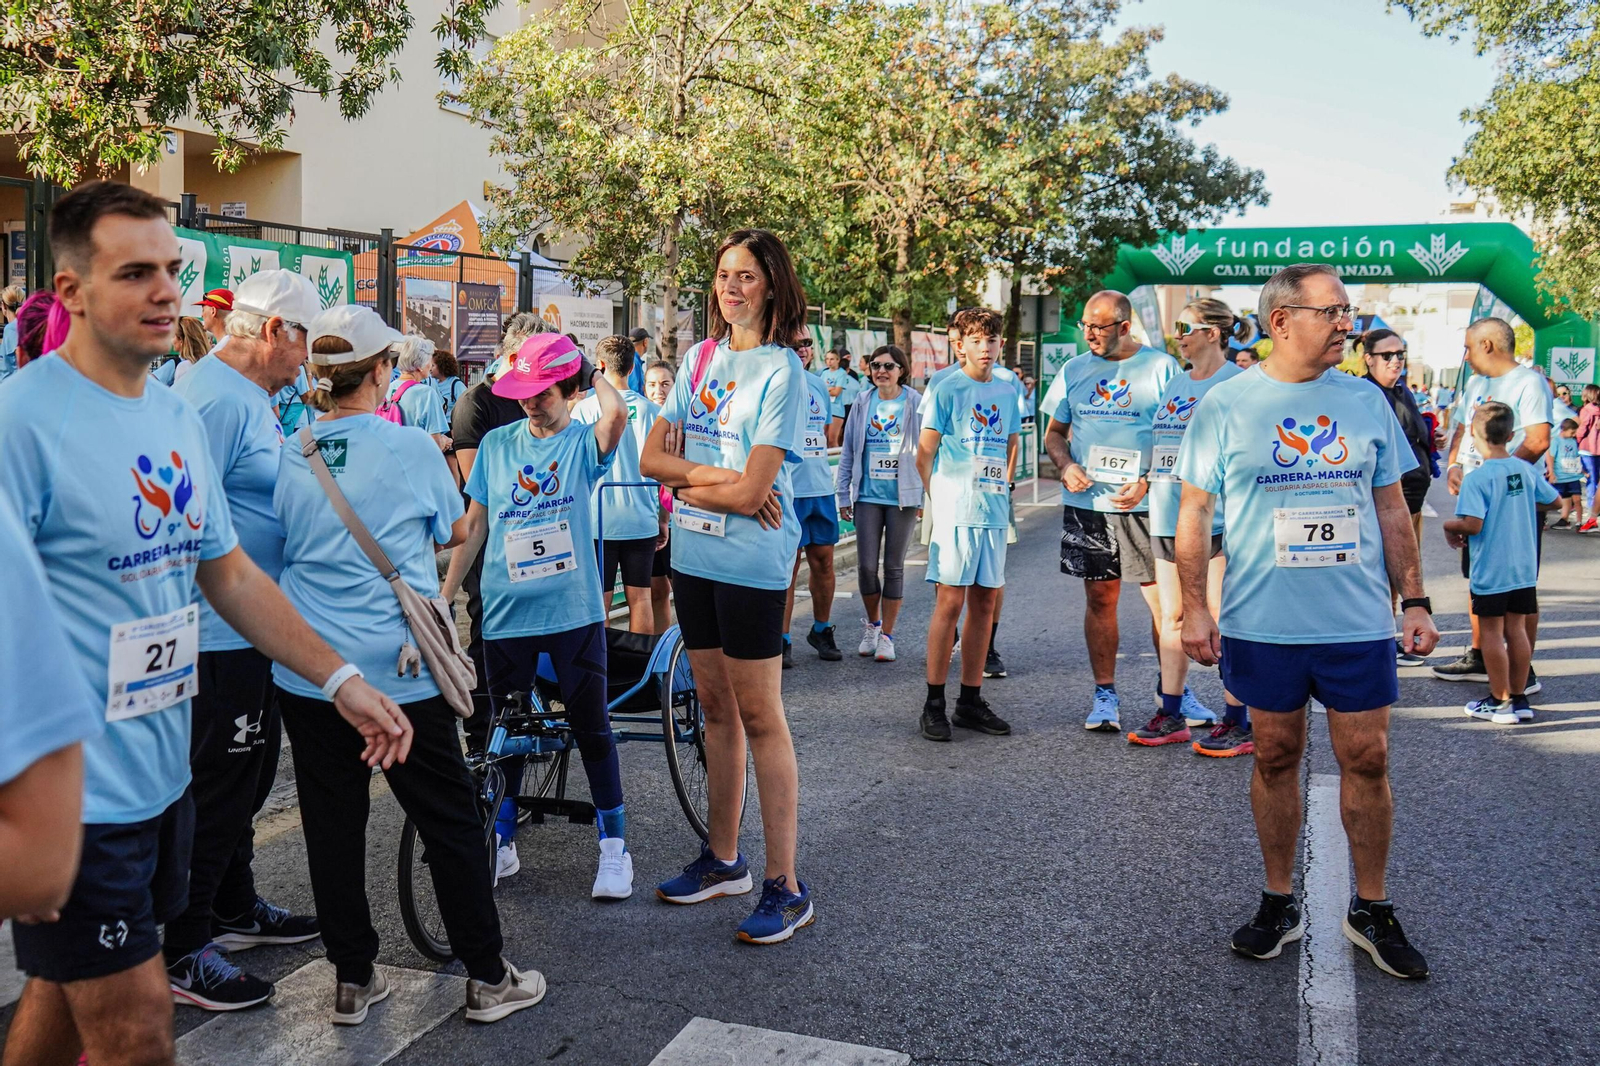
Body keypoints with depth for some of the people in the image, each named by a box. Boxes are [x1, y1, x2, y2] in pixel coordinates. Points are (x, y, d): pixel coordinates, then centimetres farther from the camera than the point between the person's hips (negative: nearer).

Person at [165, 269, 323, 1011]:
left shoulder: (250, 395, 13)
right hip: (221, 636, -10)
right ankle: (183, 952, 13)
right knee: (218, 787, 0)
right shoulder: (217, 399, -20)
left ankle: (235, 908, 37)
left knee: (247, 776, 21)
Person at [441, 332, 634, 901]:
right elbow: (475, 527, 10)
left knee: (591, 727, 4)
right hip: (506, 614, 3)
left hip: (574, 612, -3)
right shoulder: (497, 444, 5)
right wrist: (443, 597, 9)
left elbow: (616, 413, -28)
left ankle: (614, 846, 16)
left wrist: (594, 375, -10)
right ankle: (502, 844, 27)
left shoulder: (583, 443, -4)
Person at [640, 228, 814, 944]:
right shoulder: (699, 359, 10)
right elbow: (652, 457, 4)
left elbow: (751, 490, -18)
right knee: (716, 708, 14)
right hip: (692, 556, 7)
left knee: (759, 718, -3)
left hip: (750, 562, -6)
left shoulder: (782, 371, -10)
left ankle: (785, 886, 6)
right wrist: (709, 475, -11)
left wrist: (685, 483, -4)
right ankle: (723, 860, 27)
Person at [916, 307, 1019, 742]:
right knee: (950, 603, -5)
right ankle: (934, 703, 2)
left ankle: (971, 700, 16)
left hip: (994, 511, 6)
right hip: (955, 510, -5)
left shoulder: (1007, 392, 13)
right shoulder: (946, 390, -3)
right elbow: (924, 454, -2)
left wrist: (1002, 488, 12)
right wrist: (938, 500, -4)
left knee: (985, 601, 7)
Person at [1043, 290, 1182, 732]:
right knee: (1099, 599, 8)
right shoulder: (1074, 370, 10)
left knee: (1165, 599, -1)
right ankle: (1105, 694, 18)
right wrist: (1066, 466, -3)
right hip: (1086, 503, 3)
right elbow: (1054, 431, 17)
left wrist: (1148, 482, -15)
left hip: (1145, 506, -3)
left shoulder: (1161, 367, -1)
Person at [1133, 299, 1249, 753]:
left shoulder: (1236, 383, -6)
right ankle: (1171, 716, 21)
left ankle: (1237, 724, 6)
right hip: (1168, 519, 8)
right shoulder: (1176, 383, 17)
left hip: (1215, 520, -8)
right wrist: (1149, 483, 15)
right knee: (1172, 618, 11)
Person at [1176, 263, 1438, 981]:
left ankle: (1371, 910, 23)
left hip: (1359, 623, 2)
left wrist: (1415, 600, 5)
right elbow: (1194, 511, -1)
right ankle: (1279, 904, 25)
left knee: (1367, 761, 5)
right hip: (1262, 624, -2)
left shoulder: (1366, 402, 6)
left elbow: (1392, 510, 11)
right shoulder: (1226, 404, -1)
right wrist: (1195, 608, -7)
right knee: (1276, 759, 9)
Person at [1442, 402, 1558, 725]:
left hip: (1490, 571, -6)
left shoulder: (1476, 478, -18)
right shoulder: (1526, 470, 1)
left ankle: (1500, 702, 11)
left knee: (1492, 632, 4)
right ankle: (1520, 699, 20)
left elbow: (1473, 524, -24)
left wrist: (1449, 526, -6)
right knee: (1516, 629, 13)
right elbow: (1553, 499, 16)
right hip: (1523, 568, 6)